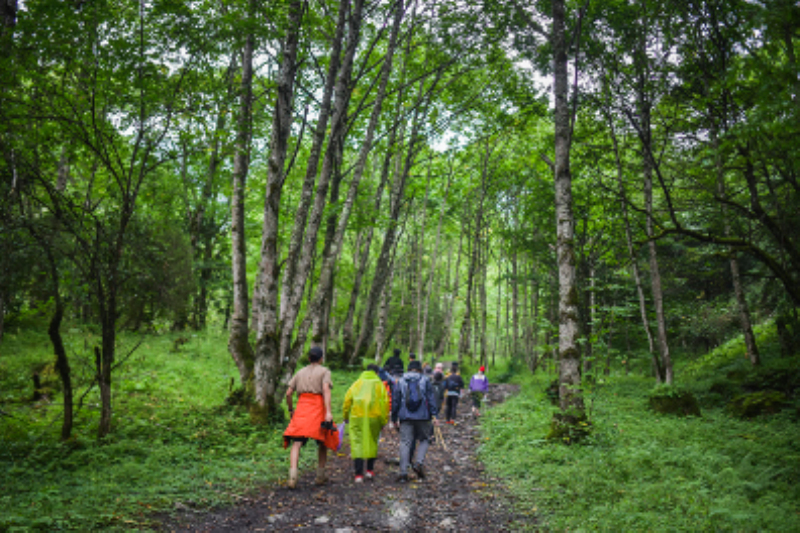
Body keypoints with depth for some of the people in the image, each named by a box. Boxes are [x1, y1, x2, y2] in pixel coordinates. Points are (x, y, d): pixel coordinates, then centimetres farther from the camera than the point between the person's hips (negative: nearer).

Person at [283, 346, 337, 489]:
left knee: (297, 443, -6)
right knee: (323, 443, 16)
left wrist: (290, 409, 25)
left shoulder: (300, 372, 17)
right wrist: (328, 412, -19)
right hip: (318, 408, -2)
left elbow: (288, 393, 11)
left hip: (302, 408, 2)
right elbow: (326, 390, -11)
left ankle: (292, 476, -23)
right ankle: (320, 476, 20)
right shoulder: (324, 371, 5)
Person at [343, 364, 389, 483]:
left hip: (357, 416, 0)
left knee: (357, 443, 0)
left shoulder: (357, 383, 12)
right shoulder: (379, 384, 9)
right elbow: (385, 402, 2)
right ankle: (370, 470, 23)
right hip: (374, 416, 0)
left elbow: (347, 399, 6)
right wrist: (384, 420, 6)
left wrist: (345, 416, 15)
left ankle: (359, 474, -7)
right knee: (372, 442, 17)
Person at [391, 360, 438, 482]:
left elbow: (395, 401, 9)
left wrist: (394, 418, 14)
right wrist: (434, 415, -1)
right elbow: (431, 399, 0)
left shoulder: (400, 382, 10)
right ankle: (419, 462, -6)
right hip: (422, 416, -1)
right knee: (424, 440, 15)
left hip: (406, 417, 1)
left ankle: (403, 472, -4)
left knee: (405, 443, 1)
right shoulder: (425, 380, 7)